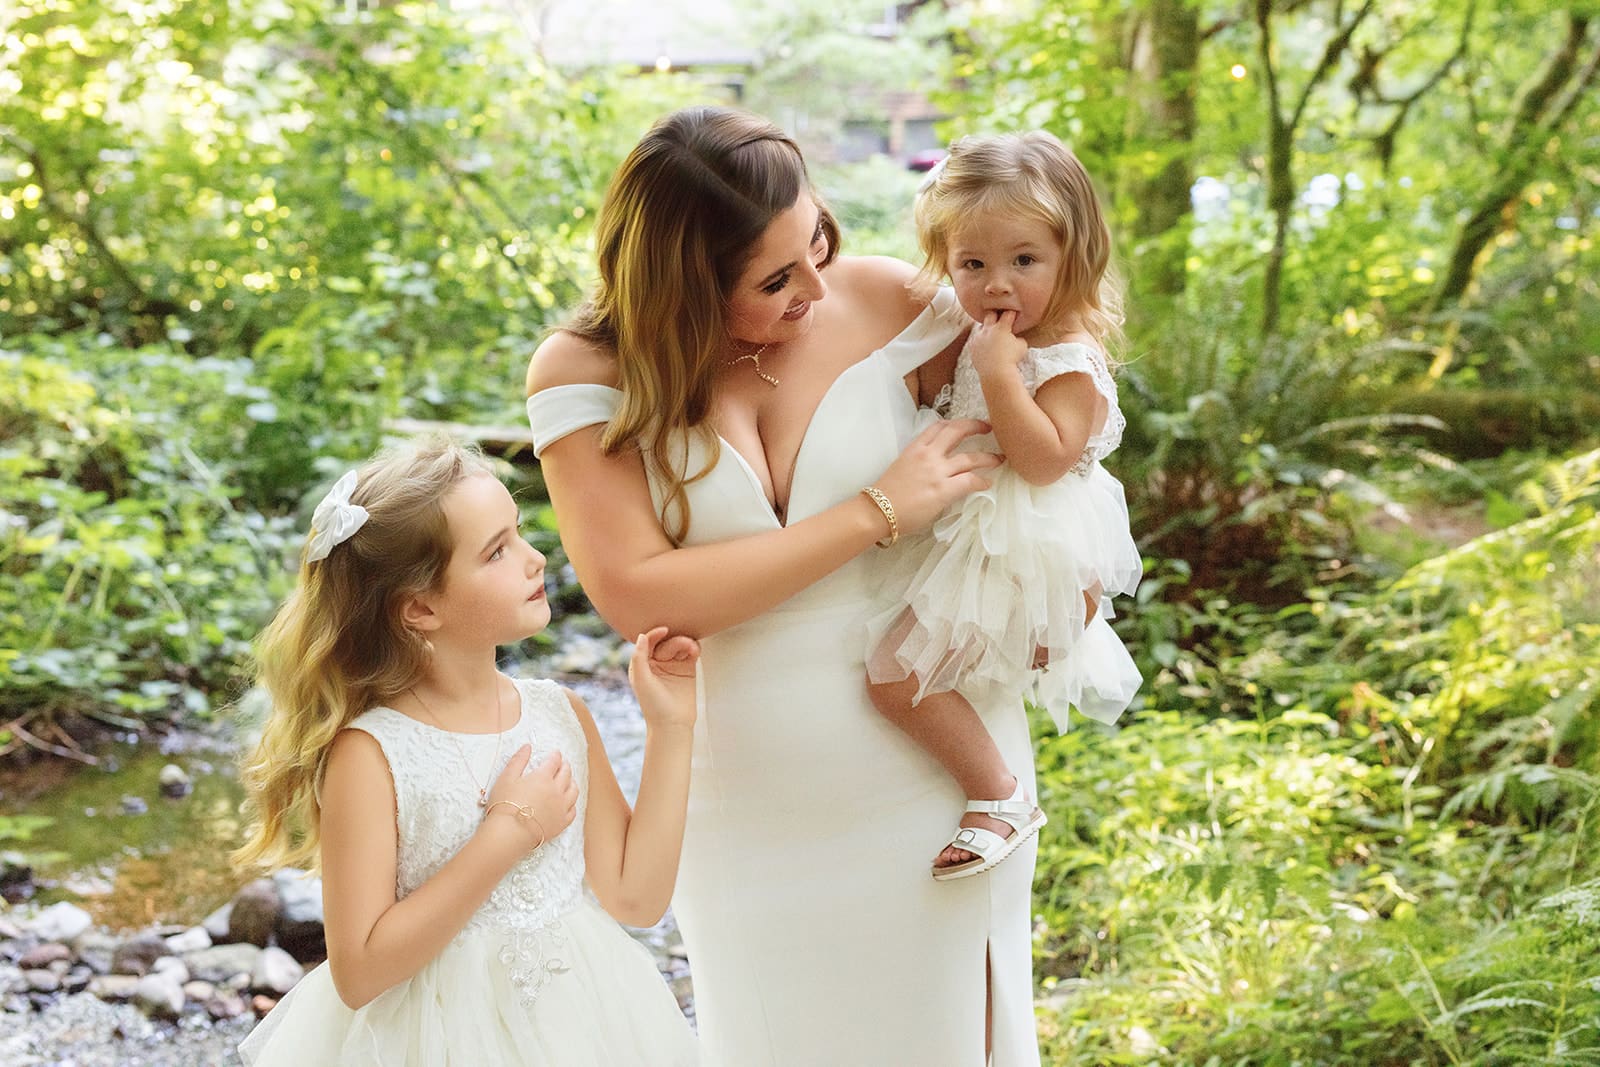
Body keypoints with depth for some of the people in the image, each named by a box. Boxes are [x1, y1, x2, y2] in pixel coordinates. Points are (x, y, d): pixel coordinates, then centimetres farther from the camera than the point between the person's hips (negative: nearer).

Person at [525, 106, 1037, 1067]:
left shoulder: (888, 303, -10)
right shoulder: (586, 374, -14)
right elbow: (639, 597, -22)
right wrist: (878, 512, -21)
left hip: (932, 762, 1)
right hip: (749, 798, -1)